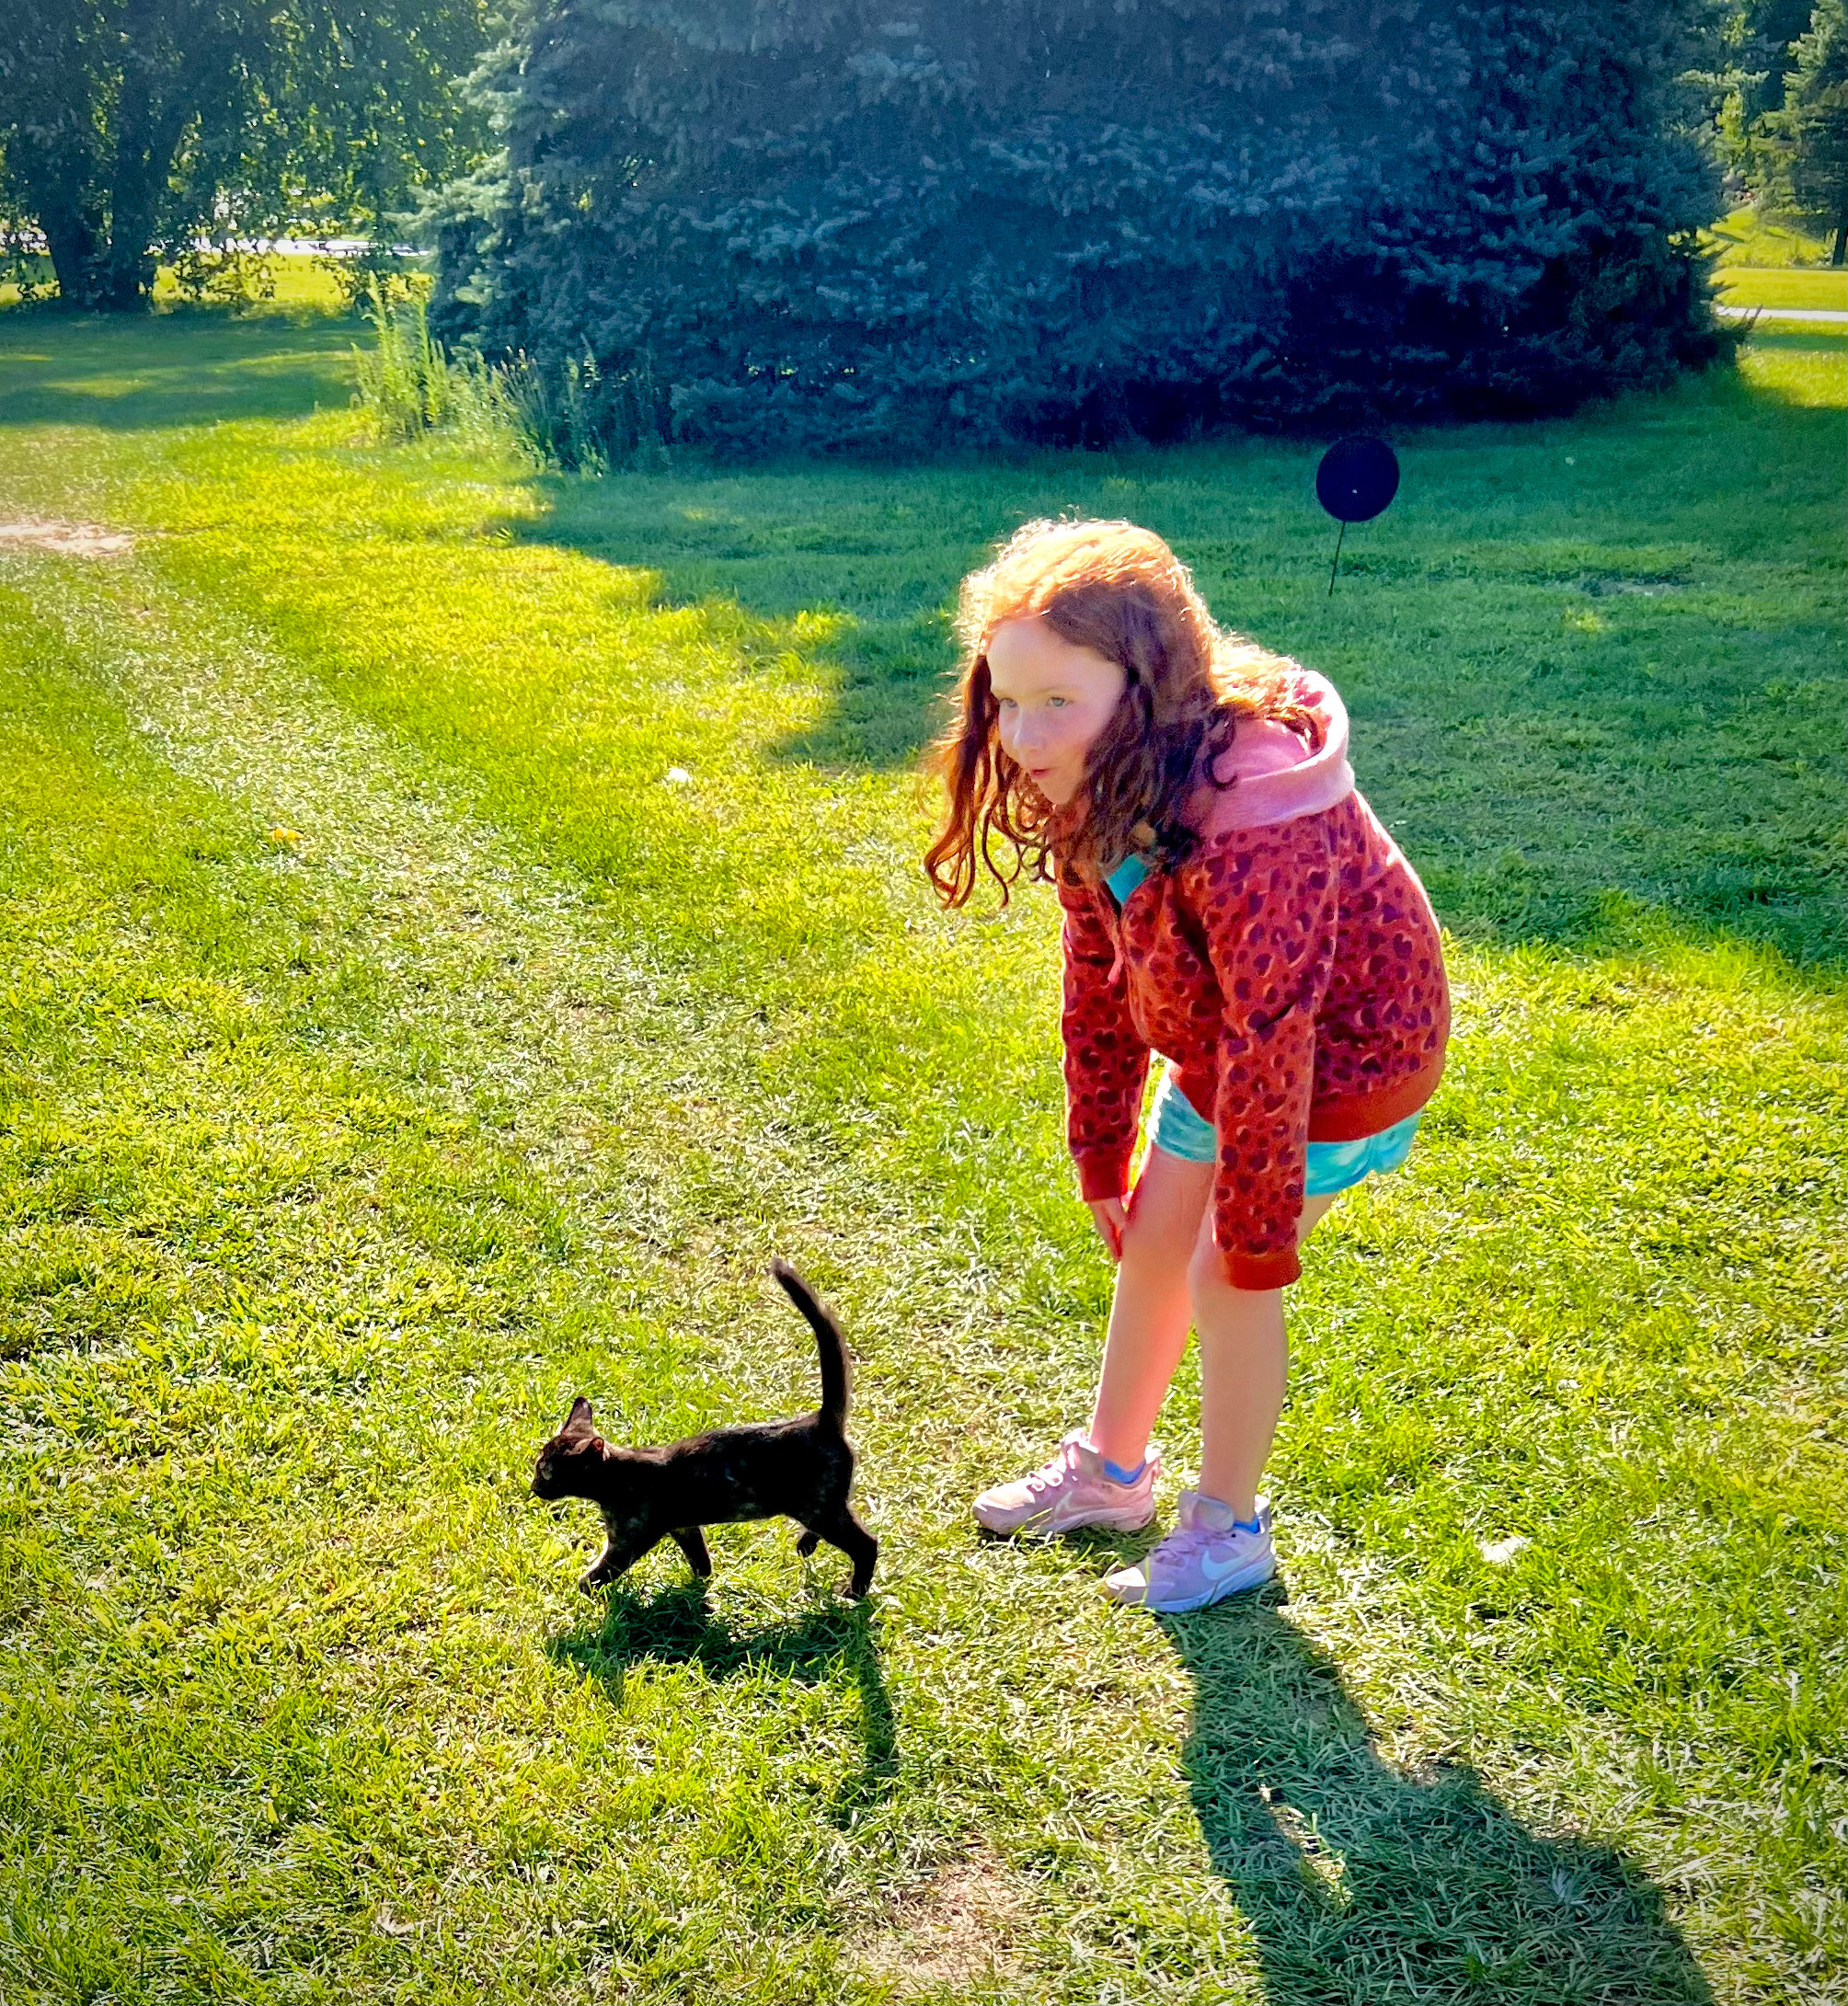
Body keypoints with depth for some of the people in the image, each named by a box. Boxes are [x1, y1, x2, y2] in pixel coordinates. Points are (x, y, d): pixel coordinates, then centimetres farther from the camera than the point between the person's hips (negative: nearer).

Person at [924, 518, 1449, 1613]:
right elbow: (1098, 976, -2)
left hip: (1342, 1061, -8)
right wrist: (1101, 1154, 3)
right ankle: (1111, 1472, 38)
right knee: (1151, 1242, 16)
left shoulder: (1251, 829, -40)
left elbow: (1269, 1044, -33)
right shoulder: (1097, 791, -14)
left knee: (1225, 1280, -3)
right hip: (1215, 1045, 8)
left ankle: (1229, 1528, 21)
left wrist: (1258, 1236, -23)